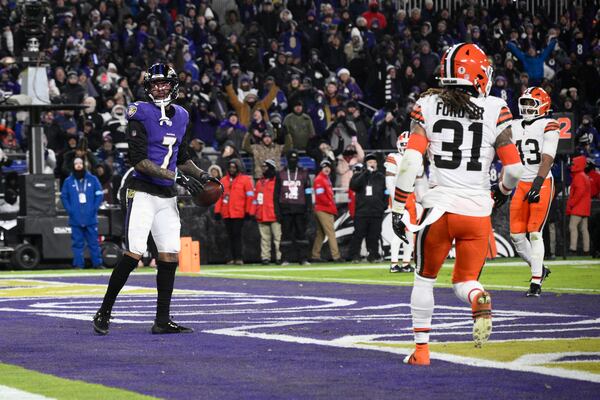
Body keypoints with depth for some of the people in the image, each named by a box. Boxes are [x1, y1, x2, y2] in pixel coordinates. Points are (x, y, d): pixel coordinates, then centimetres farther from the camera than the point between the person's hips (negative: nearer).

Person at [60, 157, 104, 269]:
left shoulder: (92, 179, 5)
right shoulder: (68, 181, 6)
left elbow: (99, 195, 5)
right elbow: (63, 197, 8)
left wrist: (94, 209, -5)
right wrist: (69, 210, -4)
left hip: (91, 218, 0)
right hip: (75, 219, 0)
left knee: (94, 242, 3)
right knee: (77, 243, 2)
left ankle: (97, 263, 8)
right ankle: (78, 264, 6)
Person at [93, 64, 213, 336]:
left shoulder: (180, 116, 12)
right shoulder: (141, 113, -8)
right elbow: (139, 160, -16)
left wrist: (200, 175, 7)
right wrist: (177, 177, -21)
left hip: (167, 197, 6)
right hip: (143, 193, -6)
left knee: (170, 257, 3)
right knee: (133, 255, -13)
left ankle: (162, 321, 9)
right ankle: (104, 312, -1)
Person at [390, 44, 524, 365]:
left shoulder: (428, 107, 1)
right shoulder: (495, 110, 1)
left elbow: (410, 163, -8)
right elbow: (514, 169, -2)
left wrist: (397, 209, -2)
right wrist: (501, 191, 20)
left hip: (439, 207, 0)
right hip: (478, 209, 0)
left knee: (425, 278, 20)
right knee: (464, 281, 14)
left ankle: (421, 348, 19)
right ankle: (479, 299, -22)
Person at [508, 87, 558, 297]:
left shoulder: (548, 126, -7)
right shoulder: (515, 127, 12)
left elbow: (547, 159, -17)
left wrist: (537, 184, -27)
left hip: (542, 184, -6)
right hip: (522, 185, 6)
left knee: (534, 233, -12)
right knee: (516, 235, 2)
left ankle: (536, 282, -8)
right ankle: (539, 269, 22)